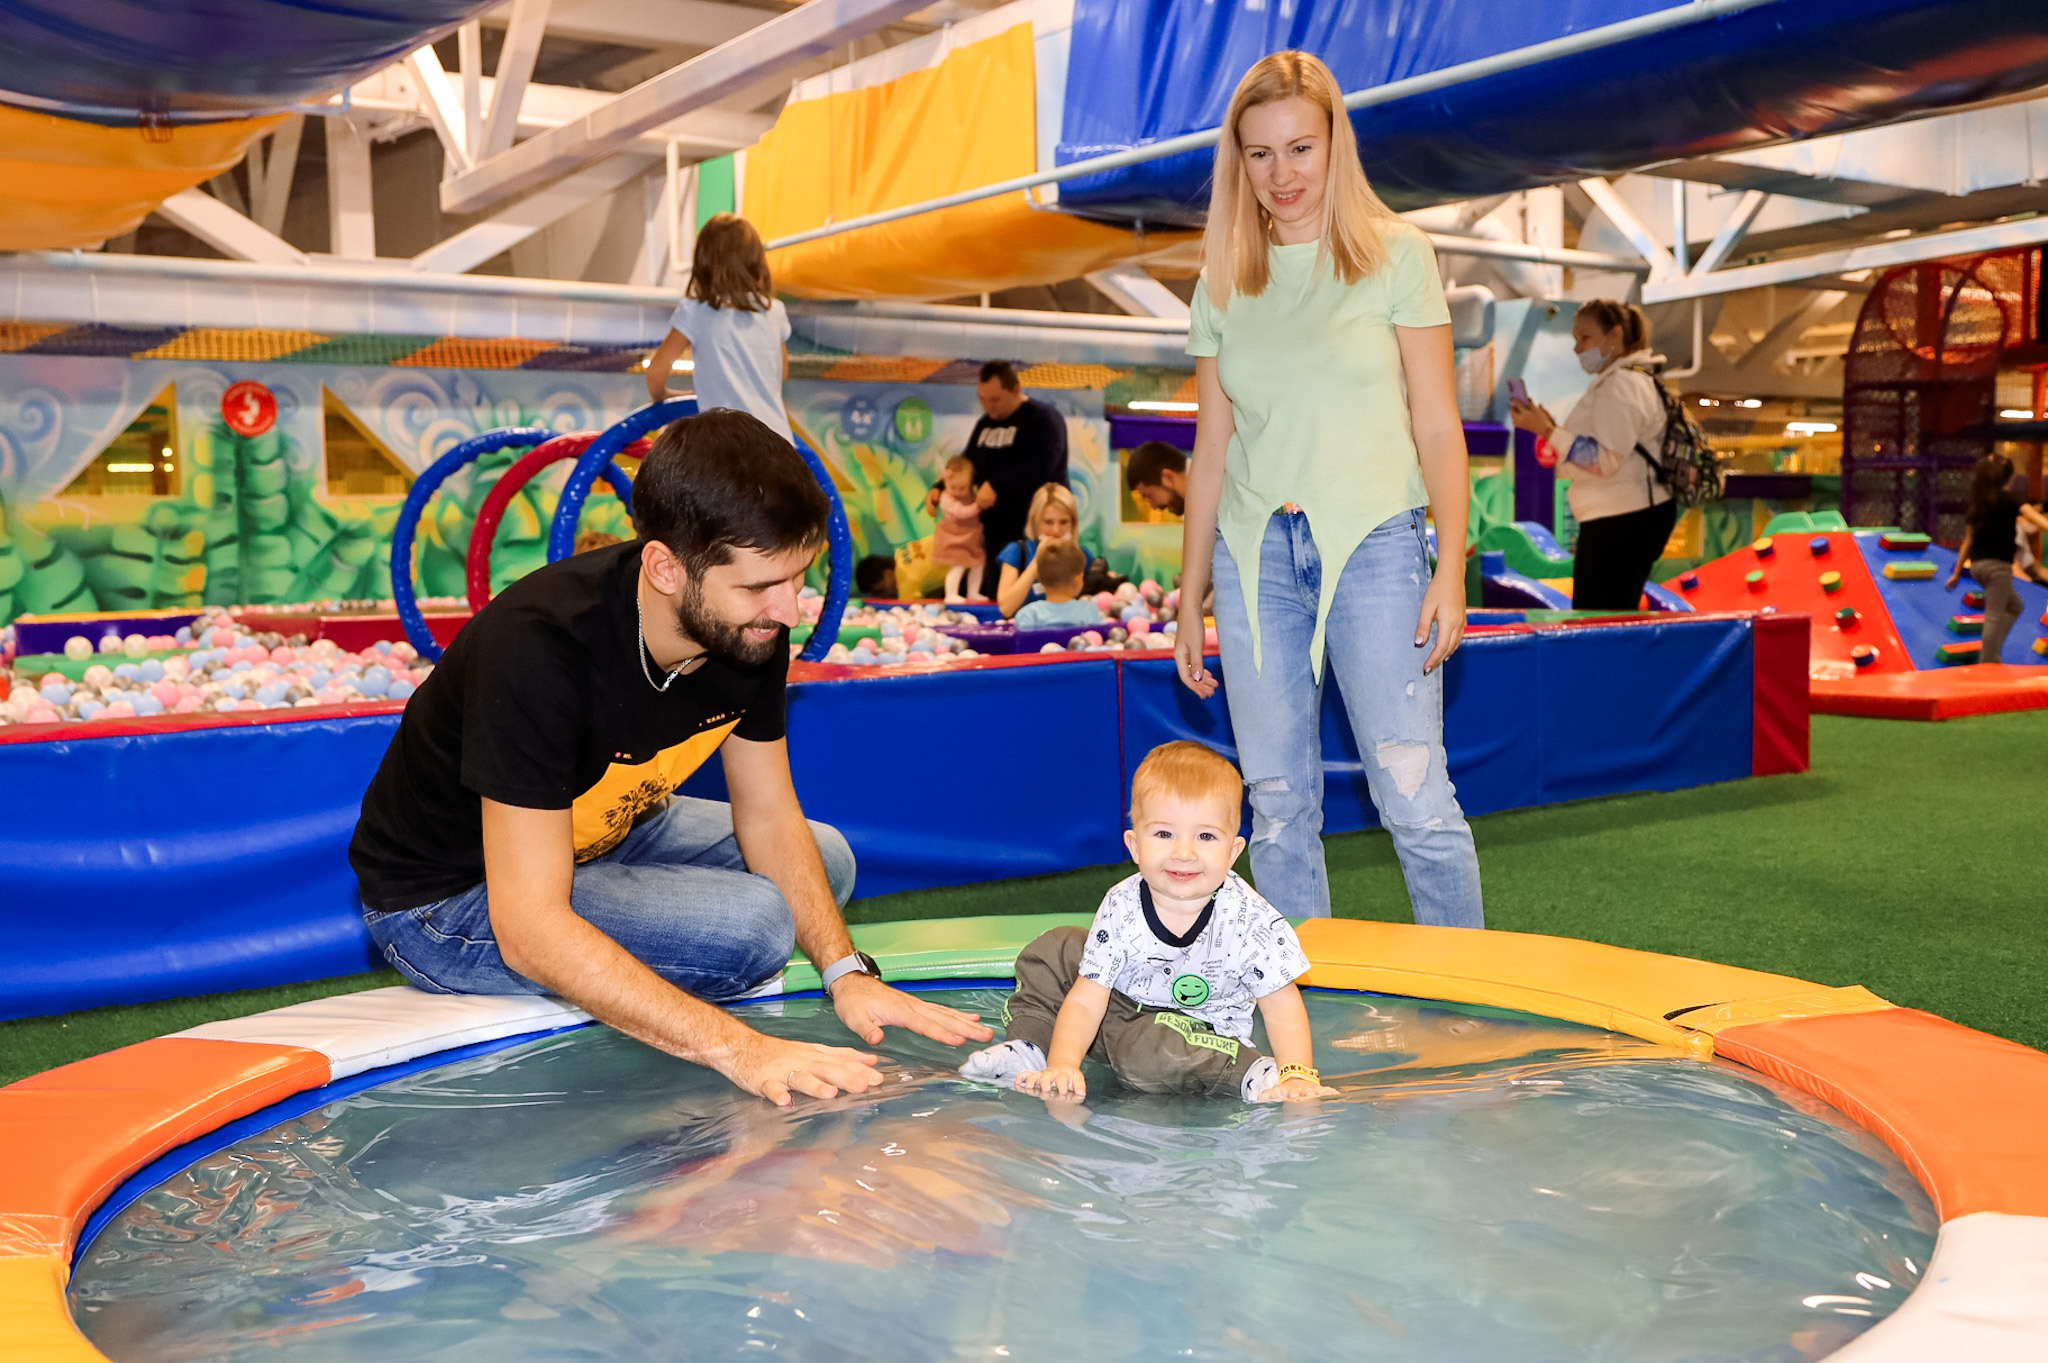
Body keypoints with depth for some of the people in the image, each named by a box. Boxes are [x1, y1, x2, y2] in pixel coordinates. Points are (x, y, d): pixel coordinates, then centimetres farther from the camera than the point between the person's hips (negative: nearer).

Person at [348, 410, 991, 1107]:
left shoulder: (749, 625, -14)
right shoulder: (539, 649, -36)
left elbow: (769, 818, -2)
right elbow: (530, 930, -37)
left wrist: (847, 972, -17)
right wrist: (737, 1048, -41)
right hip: (446, 895, -8)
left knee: (826, 860, 9)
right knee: (753, 923, -24)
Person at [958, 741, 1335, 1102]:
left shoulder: (1251, 921, -26)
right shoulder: (1121, 907, -20)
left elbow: (1282, 1005, -17)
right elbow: (1085, 1000, -16)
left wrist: (1298, 1075, -30)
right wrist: (1063, 1065, -30)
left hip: (1199, 1031, -4)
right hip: (1121, 1007, 4)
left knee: (1151, 1051, -36)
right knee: (1053, 952, -5)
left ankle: (1252, 1074, -18)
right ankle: (1028, 1046, 4)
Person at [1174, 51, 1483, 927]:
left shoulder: (1396, 256, 3)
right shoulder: (1223, 283, 10)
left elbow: (1438, 425, 1)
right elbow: (1212, 447, 13)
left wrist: (1451, 569, -8)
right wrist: (1191, 598, 12)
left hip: (1372, 542, -3)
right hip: (1255, 552, 3)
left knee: (1415, 799, -6)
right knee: (1278, 808, 5)